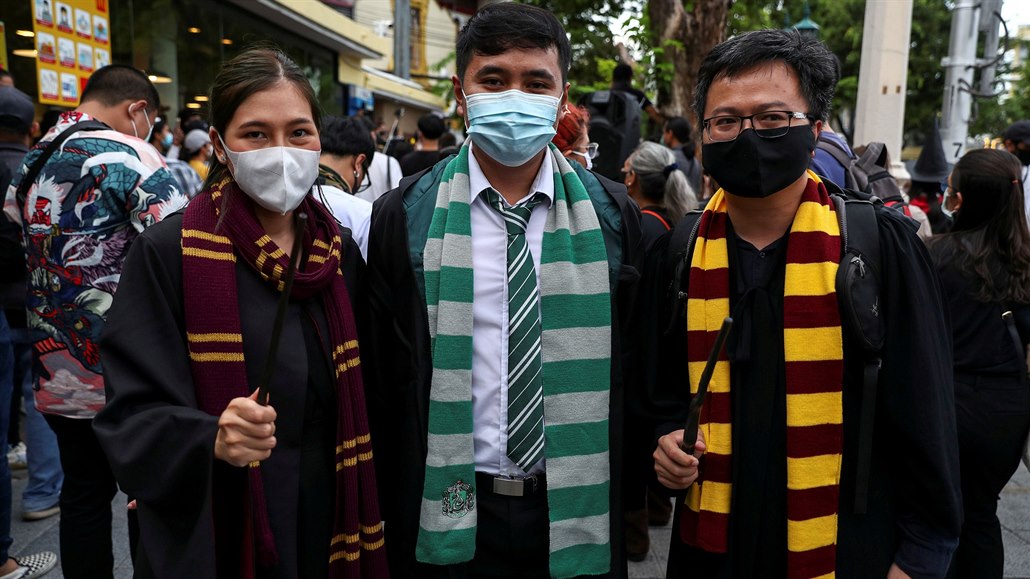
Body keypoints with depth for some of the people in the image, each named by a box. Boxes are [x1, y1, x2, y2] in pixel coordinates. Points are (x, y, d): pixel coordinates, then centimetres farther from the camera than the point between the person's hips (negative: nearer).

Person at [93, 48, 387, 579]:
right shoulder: (168, 252, -12)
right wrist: (211, 441, -33)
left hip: (327, 525, 4)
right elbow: (133, 414, -14)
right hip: (212, 536, -3)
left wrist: (363, 528, 5)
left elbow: (351, 404, 7)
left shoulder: (340, 252, 1)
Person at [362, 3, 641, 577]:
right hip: (449, 516, 0)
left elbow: (636, 364, 3)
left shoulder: (613, 215, -2)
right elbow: (383, 379, 0)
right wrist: (398, 510, 1)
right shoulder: (404, 218, -5)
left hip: (577, 512, 1)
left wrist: (624, 502, 2)